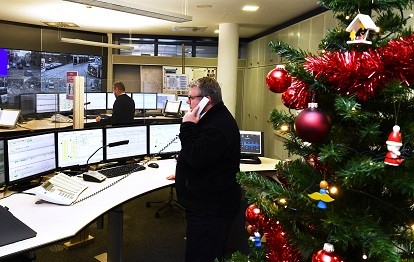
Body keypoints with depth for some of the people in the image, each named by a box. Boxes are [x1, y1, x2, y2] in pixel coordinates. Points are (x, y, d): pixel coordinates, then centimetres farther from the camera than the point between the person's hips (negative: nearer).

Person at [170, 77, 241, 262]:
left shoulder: (220, 126, -23)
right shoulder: (212, 118, 14)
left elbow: (197, 157, -31)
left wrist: (188, 126, -22)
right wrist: (183, 174, 25)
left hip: (210, 210, -11)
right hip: (203, 203, 11)